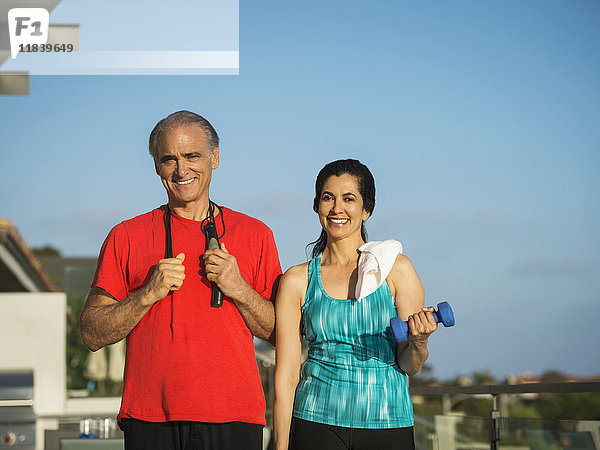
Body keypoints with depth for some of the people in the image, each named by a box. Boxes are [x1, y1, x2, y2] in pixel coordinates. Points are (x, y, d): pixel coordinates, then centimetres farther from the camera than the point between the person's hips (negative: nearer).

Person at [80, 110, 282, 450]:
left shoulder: (254, 234, 9)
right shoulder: (126, 237, 8)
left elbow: (281, 333, 9)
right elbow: (92, 335, 4)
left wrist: (239, 289, -8)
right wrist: (148, 294, -11)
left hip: (232, 421, 0)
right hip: (150, 421, 0)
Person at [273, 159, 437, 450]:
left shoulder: (396, 269, 0)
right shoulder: (296, 281, 2)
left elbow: (409, 366, 2)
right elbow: (286, 374, 2)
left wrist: (418, 342, -20)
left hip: (389, 424, 0)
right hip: (317, 423, 0)